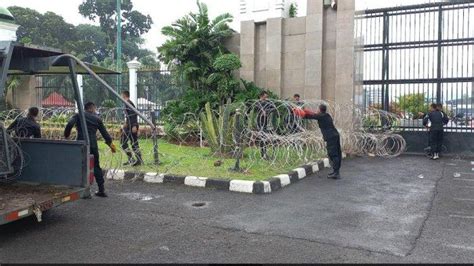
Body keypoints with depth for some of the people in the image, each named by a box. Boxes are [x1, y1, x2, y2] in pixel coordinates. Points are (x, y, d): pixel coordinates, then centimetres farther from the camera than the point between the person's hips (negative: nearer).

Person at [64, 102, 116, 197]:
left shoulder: (78, 115, 8)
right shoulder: (97, 119, 10)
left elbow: (70, 124, -11)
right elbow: (104, 133, 11)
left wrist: (66, 136, 3)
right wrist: (110, 143, 23)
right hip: (93, 145, 1)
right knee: (96, 167, 11)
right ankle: (101, 190, 13)